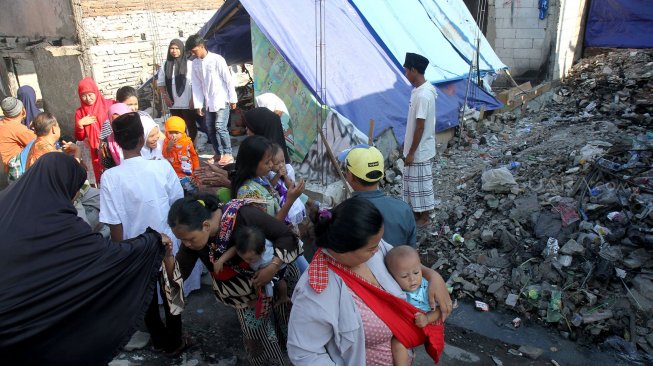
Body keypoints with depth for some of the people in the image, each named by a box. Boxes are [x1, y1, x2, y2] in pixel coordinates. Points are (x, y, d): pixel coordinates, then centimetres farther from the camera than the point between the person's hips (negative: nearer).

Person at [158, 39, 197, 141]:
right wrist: (165, 96, 0)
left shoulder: (189, 64, -6)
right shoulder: (165, 65, 6)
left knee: (191, 126, 6)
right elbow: (160, 83, 11)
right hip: (173, 104, 4)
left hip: (187, 103, -4)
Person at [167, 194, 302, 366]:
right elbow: (179, 274, -14)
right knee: (257, 341, 6)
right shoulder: (194, 234, -17)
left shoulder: (243, 215, -33)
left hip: (278, 278, -3)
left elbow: (287, 236, -26)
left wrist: (273, 267, -36)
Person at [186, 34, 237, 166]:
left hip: (221, 100, -6)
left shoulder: (217, 59, -12)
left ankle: (228, 154, -1)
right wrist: (198, 104, 3)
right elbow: (196, 85, 7)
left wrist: (233, 99, -9)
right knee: (210, 129, 7)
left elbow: (228, 79, -10)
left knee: (220, 127, -12)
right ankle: (218, 153, 18)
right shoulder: (195, 63, 6)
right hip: (208, 102, 6)